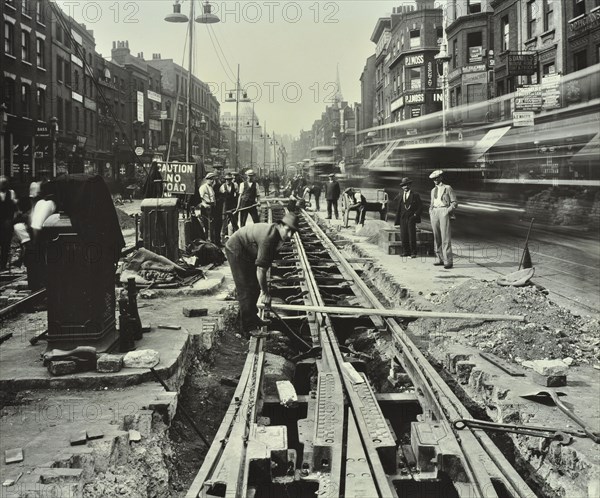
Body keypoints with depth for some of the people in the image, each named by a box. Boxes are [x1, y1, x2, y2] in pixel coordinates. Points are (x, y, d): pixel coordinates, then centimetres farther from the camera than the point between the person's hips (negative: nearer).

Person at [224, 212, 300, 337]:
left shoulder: (278, 234, -6)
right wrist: (265, 293, -23)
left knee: (254, 286, 14)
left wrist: (264, 289, 10)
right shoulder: (269, 237, -35)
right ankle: (248, 328, -6)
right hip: (236, 249, -10)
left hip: (248, 252, 10)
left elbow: (267, 262, 6)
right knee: (245, 289, -10)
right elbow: (260, 268, -32)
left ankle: (253, 318, 27)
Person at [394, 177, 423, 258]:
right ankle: (405, 252, 9)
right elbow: (399, 208, 12)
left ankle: (413, 253, 2)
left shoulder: (415, 195, 3)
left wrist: (416, 214, -9)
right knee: (403, 236, 0)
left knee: (412, 236, -5)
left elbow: (420, 207, 4)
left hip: (411, 218, -3)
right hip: (403, 218, 3)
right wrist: (397, 220, 7)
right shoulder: (400, 196, 12)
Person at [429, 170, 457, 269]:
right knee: (436, 237, 4)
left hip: (444, 211, -6)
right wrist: (431, 212, 11)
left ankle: (448, 261, -14)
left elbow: (454, 203, 2)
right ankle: (439, 259, 10)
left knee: (445, 237, -12)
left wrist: (448, 211, -12)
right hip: (434, 212, 6)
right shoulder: (433, 190, 22)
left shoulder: (448, 188, 5)